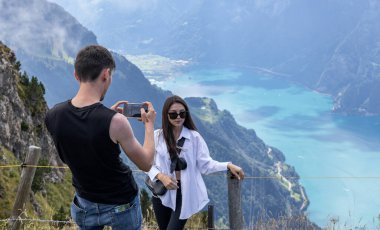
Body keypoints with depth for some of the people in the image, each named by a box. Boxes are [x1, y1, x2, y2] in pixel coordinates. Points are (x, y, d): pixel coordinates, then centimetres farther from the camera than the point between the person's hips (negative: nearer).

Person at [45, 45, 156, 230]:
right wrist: (149, 124, -3)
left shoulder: (53, 116, -16)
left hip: (85, 205, 4)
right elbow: (146, 164, -15)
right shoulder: (115, 121, -31)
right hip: (121, 205, -3)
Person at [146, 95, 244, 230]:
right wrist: (160, 176, -19)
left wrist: (228, 166, -20)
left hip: (185, 193, -2)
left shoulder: (194, 137, -5)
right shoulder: (157, 136, -4)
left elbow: (205, 164, -6)